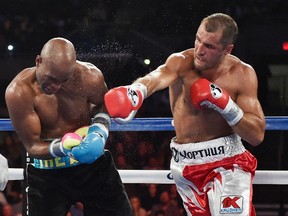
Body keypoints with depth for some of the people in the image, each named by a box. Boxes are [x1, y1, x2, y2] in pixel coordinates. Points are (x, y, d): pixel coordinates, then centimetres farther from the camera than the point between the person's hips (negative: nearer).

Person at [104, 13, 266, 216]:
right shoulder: (181, 62, -12)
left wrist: (225, 105, -23)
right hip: (185, 164, 2)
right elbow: (157, 77, -37)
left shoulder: (242, 74, -9)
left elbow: (257, 135, -9)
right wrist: (134, 93, -60)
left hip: (226, 161, -1)